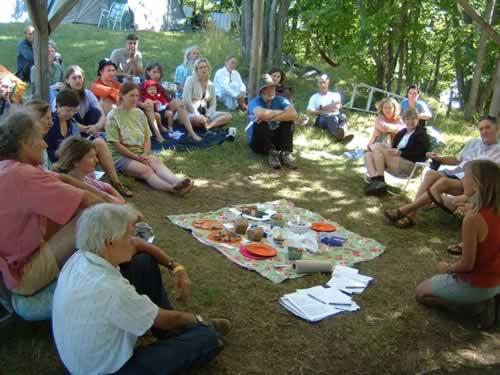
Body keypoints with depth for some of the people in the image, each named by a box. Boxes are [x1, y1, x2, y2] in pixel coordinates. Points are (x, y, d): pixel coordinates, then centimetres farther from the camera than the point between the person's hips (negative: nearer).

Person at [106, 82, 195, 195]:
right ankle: (174, 188, -60)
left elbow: (147, 138, 12)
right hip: (122, 156, -5)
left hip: (141, 154, 5)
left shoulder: (139, 113, 12)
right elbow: (116, 145, -9)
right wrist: (137, 158, -13)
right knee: (146, 170, -33)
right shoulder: (113, 116, -4)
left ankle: (177, 182, -59)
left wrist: (145, 154, -8)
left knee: (157, 161, -30)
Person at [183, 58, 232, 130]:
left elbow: (213, 104, 9)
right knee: (199, 119, -43)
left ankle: (209, 125, -30)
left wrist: (207, 116, -10)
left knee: (228, 116, -14)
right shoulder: (190, 80, -3)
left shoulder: (211, 84, 11)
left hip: (205, 114, 6)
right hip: (191, 114, -6)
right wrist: (198, 115, -17)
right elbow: (186, 100, -12)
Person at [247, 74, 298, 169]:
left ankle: (285, 153, -24)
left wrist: (269, 117, -29)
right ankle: (272, 153, -29)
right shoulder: (255, 102, -12)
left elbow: (293, 114, -23)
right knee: (260, 122, -29)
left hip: (276, 139, 3)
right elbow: (261, 114, -37)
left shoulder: (280, 100, -2)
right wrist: (283, 112, -21)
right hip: (258, 142, -3)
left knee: (288, 119, -16)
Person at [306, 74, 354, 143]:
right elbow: (309, 112, 7)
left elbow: (338, 106, 5)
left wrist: (323, 108, -2)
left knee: (343, 116, -34)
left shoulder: (335, 94, 26)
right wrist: (324, 111, -3)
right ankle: (342, 136, -72)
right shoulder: (315, 97, 21)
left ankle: (342, 133, -69)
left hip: (337, 115, 3)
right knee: (333, 119, -38)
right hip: (324, 118, -2)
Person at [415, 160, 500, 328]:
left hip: (477, 285, -7)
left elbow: (466, 264, -22)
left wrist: (447, 268, -4)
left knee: (421, 292, 13)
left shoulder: (473, 218, -31)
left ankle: (482, 299, 1)